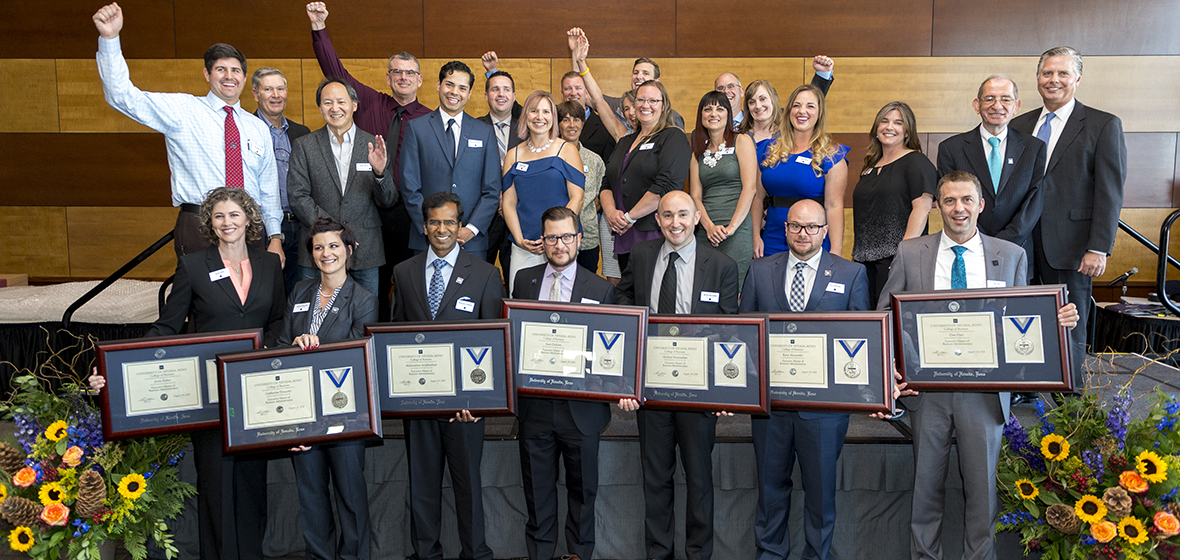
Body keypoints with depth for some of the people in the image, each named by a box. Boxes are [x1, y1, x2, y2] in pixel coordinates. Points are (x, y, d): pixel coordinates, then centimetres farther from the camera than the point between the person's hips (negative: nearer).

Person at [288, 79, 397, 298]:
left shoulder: (373, 146, 5)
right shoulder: (304, 147, 5)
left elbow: (388, 201, 3)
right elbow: (298, 197, 0)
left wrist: (380, 172, -18)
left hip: (366, 254, 1)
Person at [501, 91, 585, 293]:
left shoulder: (567, 150, 3)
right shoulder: (514, 155, 11)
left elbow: (576, 198, -3)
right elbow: (508, 203, 9)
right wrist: (519, 239, -6)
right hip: (522, 248, 2)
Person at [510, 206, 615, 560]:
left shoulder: (601, 289, -1)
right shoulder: (523, 280, 6)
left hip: (581, 407, -1)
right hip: (534, 405, 2)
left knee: (582, 487, 13)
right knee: (537, 487, 13)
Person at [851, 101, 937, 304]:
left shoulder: (916, 162, -2)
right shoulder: (871, 167, 19)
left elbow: (922, 208, -12)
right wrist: (856, 255, 14)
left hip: (895, 258, -6)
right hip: (865, 260, 6)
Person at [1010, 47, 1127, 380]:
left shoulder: (1104, 125, 1)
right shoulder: (1020, 126, 13)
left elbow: (1110, 193, -5)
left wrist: (1098, 249, -12)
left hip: (1070, 247, -3)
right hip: (1025, 245, 3)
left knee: (1070, 333, 4)